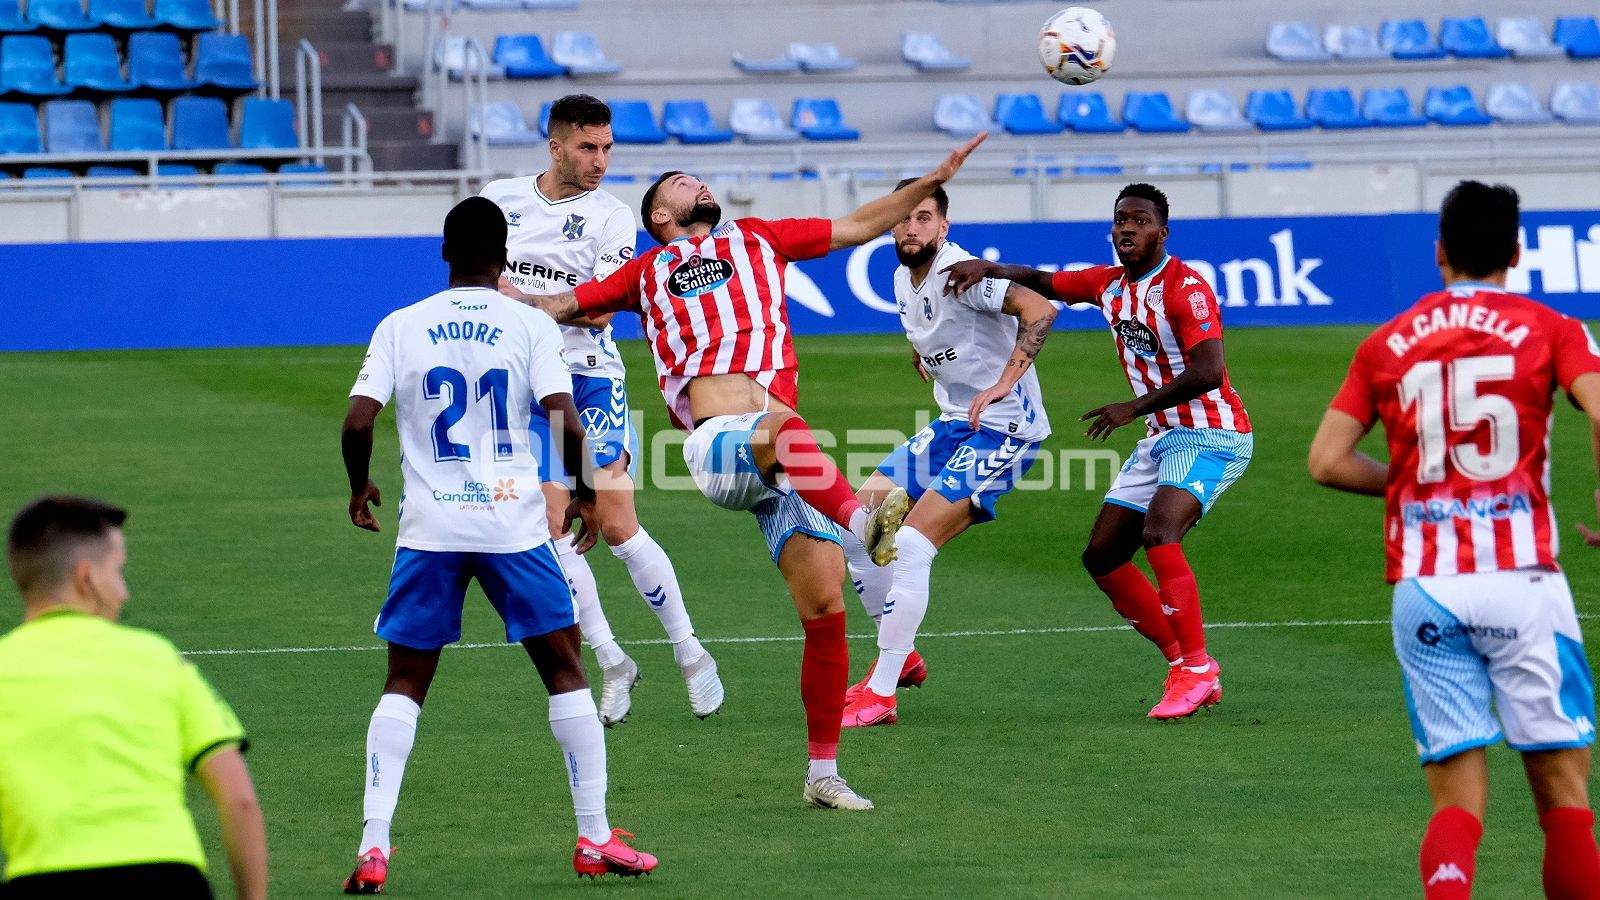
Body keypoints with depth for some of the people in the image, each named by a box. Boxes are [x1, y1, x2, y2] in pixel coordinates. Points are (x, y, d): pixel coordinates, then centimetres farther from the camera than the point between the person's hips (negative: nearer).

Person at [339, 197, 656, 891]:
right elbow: (566, 423, -10)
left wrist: (359, 487, 14)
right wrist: (585, 495, 7)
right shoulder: (531, 325, 0)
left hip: (429, 528, 1)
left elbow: (357, 423, -5)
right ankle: (596, 840, 10)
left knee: (404, 685, 9)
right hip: (514, 526, -1)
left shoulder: (400, 326, 3)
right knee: (565, 671, 11)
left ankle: (372, 848, -3)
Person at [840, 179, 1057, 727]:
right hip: (951, 428, 10)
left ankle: (880, 696, -14)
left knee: (911, 544, -20)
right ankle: (902, 658, 20)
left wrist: (1003, 383, -36)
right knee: (855, 526, 6)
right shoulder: (903, 279, 8)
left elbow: (1039, 310, -30)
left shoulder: (958, 272, -19)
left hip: (1002, 429, -10)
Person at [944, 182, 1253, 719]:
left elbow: (1209, 372, -28)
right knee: (1102, 557, 5)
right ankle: (1182, 664, 12)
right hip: (1161, 437, 9)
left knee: (1158, 533, -30)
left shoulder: (1184, 288, -18)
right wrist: (987, 268, -1)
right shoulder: (1110, 284, 7)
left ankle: (1198, 671, -23)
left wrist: (1134, 407, -25)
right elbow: (1040, 282, 19)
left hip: (1210, 436, -9)